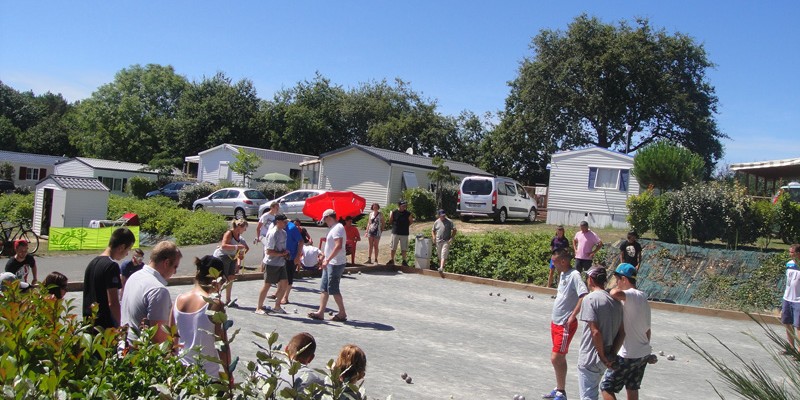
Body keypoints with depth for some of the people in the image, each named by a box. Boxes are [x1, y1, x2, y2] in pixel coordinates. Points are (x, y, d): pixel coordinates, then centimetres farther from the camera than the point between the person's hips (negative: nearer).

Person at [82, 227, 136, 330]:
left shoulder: (92, 262, 10)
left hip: (89, 322, 9)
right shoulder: (112, 266, -17)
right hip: (105, 325, -9)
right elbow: (113, 303, -20)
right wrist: (121, 327, -12)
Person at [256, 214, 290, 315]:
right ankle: (259, 308, 14)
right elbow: (268, 252, -21)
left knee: (284, 284, 6)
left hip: (281, 263, 8)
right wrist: (282, 253, -18)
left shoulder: (283, 232, 9)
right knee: (267, 285, 1)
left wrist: (285, 253, 2)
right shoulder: (273, 234, -18)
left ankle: (277, 306, 20)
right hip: (271, 264, -8)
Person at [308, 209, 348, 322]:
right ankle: (320, 312, 13)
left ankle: (342, 314, 5)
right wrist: (325, 259, 23)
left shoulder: (338, 228, -16)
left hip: (335, 264, -10)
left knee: (333, 289, -4)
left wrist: (327, 260, -26)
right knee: (324, 288, 9)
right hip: (330, 263, 10)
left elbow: (338, 246, -27)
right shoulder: (334, 228, 16)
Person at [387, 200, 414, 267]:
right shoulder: (394, 213, -2)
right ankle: (392, 260, 18)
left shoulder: (408, 213, -2)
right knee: (393, 248, 7)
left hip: (404, 234, 0)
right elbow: (390, 222, 7)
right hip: (395, 233, 0)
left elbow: (411, 221, 8)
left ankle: (404, 261, 13)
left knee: (404, 248, 3)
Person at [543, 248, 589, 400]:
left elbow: (584, 296, -28)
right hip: (556, 322, 9)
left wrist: (572, 317, -22)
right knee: (559, 358, 17)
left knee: (556, 358, -6)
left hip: (565, 325, -9)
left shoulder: (574, 275, -18)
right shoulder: (562, 274, 9)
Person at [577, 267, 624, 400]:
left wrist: (603, 357, -12)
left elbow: (595, 332, -22)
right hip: (603, 362, 8)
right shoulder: (616, 301, 7)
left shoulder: (590, 299, -16)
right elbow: (622, 333, 7)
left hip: (589, 360, -8)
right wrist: (612, 355, 6)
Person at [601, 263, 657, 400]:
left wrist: (616, 288, -19)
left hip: (628, 355, -9)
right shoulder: (644, 299, 9)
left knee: (606, 388, 0)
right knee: (632, 388, 19)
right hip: (643, 353, 9)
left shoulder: (632, 295, -18)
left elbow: (615, 293, -42)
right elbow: (647, 329, 16)